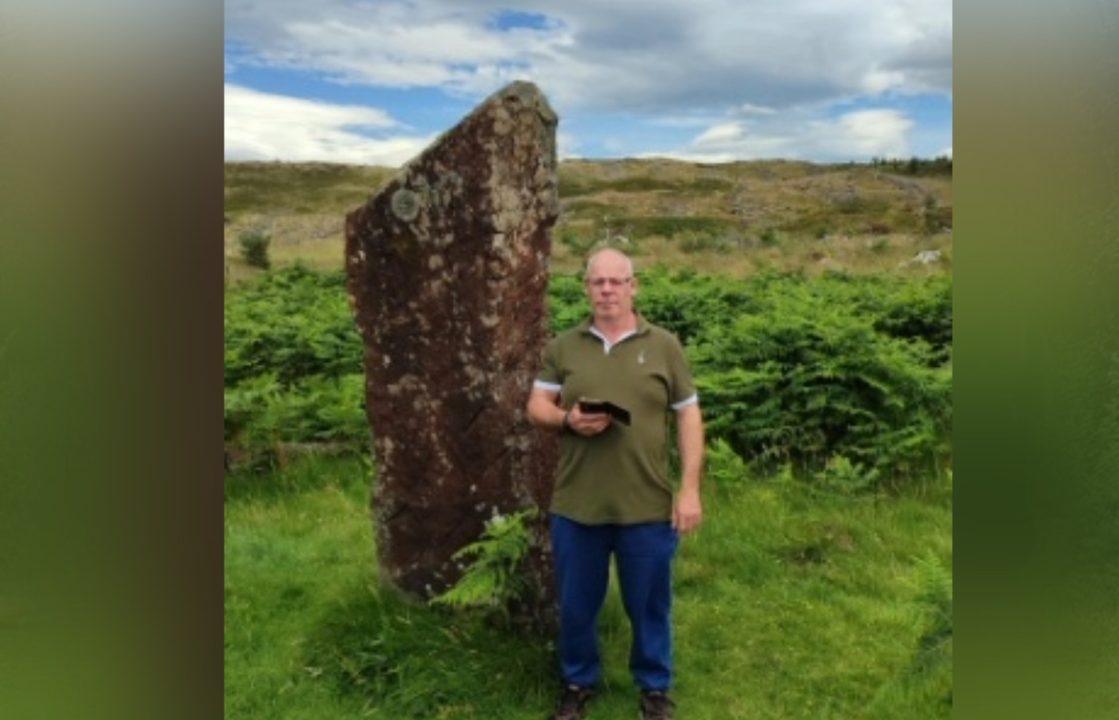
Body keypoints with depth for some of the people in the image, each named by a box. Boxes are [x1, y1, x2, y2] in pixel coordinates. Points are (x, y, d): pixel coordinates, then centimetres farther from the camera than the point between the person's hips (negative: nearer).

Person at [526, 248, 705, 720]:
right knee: (576, 604, 15)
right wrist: (567, 419, -16)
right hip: (575, 505, 1)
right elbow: (536, 407, 6)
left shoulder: (664, 346, 1)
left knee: (649, 605, 14)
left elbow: (688, 416, 1)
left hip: (647, 507, -1)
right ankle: (578, 681, 39)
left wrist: (690, 489, -5)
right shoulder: (563, 347, 5)